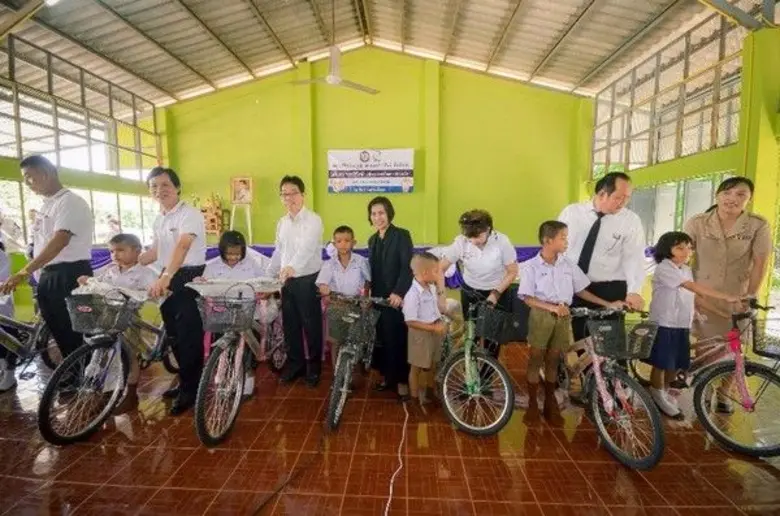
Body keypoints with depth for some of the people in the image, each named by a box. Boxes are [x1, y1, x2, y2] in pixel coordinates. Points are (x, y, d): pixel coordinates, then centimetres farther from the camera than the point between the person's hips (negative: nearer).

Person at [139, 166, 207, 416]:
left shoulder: (190, 214, -15)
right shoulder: (158, 219, 13)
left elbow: (182, 247, -30)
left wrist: (165, 278, -41)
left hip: (190, 278, -9)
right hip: (169, 278, 9)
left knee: (189, 335, -3)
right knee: (174, 333, 16)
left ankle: (190, 389, 11)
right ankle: (186, 382, 32)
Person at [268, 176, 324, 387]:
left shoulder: (313, 220, -12)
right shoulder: (282, 222, 10)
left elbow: (307, 248, -28)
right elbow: (278, 251, 16)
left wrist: (292, 267, -44)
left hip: (308, 279, -6)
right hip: (287, 280, 6)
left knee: (311, 324, 5)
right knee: (289, 324, 14)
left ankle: (314, 365, 23)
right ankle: (295, 362, 31)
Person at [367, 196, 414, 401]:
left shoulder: (402, 235, -8)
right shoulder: (372, 240, 13)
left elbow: (408, 267, -17)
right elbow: (373, 270, 14)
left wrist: (399, 292, -25)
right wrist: (368, 291, 7)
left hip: (397, 298, -6)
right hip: (378, 298, 6)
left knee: (398, 340, 3)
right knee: (382, 340, 11)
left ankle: (401, 380, 19)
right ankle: (388, 376, 28)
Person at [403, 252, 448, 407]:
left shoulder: (432, 287, -1)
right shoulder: (413, 294, -26)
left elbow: (442, 309, 1)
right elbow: (411, 321, -25)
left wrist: (441, 286, -5)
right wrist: (434, 327, -24)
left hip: (434, 331, 8)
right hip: (421, 334, -8)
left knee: (430, 365, 25)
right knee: (417, 367, 12)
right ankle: (415, 397, 31)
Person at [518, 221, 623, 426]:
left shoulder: (569, 265, 3)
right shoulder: (531, 267, -8)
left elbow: (581, 290, 10)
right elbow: (527, 298, -11)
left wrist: (607, 304, 5)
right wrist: (552, 307, -22)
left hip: (563, 316, 3)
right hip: (541, 315, -3)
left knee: (553, 360, 13)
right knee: (536, 359, 5)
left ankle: (550, 402, 27)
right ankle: (532, 403, 17)